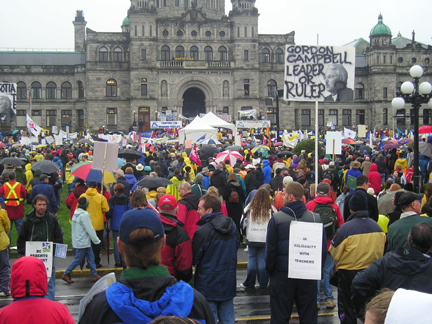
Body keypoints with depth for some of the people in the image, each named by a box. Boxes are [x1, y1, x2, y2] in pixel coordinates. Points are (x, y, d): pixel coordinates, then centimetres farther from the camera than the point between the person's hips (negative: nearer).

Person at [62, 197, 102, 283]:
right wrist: (96, 240, -5)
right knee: (78, 259, 0)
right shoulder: (84, 215, -19)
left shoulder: (76, 213, 8)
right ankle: (66, 274, 8)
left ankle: (94, 275, 15)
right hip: (82, 242, -9)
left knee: (90, 257, 11)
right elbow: (89, 229, -16)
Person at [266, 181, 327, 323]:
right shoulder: (316, 218, -2)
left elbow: (270, 249, -6)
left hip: (282, 274, -2)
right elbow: (323, 249, 3)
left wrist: (270, 269, 8)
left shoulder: (276, 218, -9)